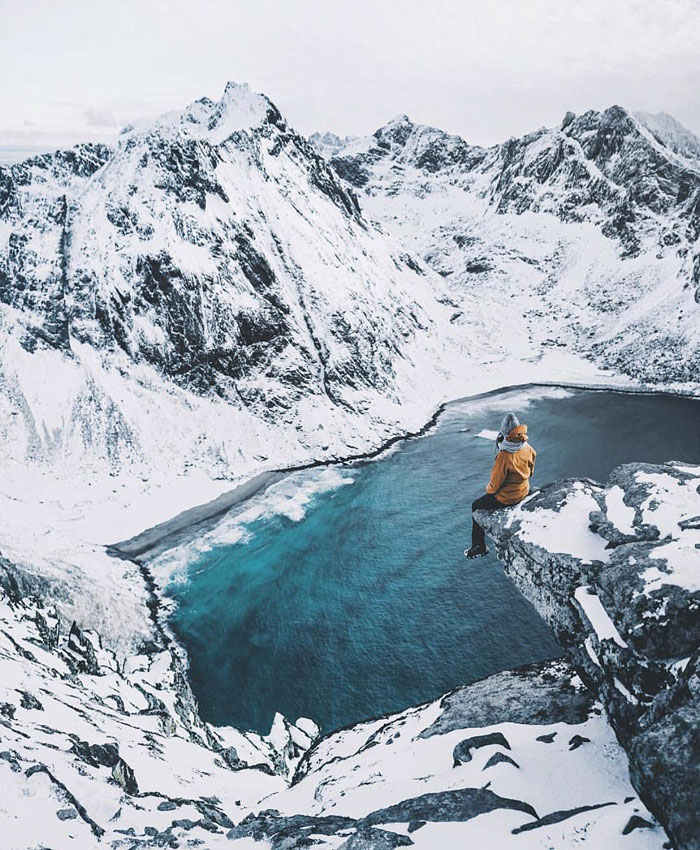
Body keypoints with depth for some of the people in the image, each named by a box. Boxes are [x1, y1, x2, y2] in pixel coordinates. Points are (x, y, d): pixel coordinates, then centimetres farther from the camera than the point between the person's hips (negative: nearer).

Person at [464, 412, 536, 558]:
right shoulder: (528, 449, -12)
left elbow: (495, 483, -21)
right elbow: (530, 472, 6)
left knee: (476, 506, 14)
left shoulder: (504, 456, -34)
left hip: (506, 498, -7)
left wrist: (489, 489, 1)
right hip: (524, 491, 7)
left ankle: (479, 547, 20)